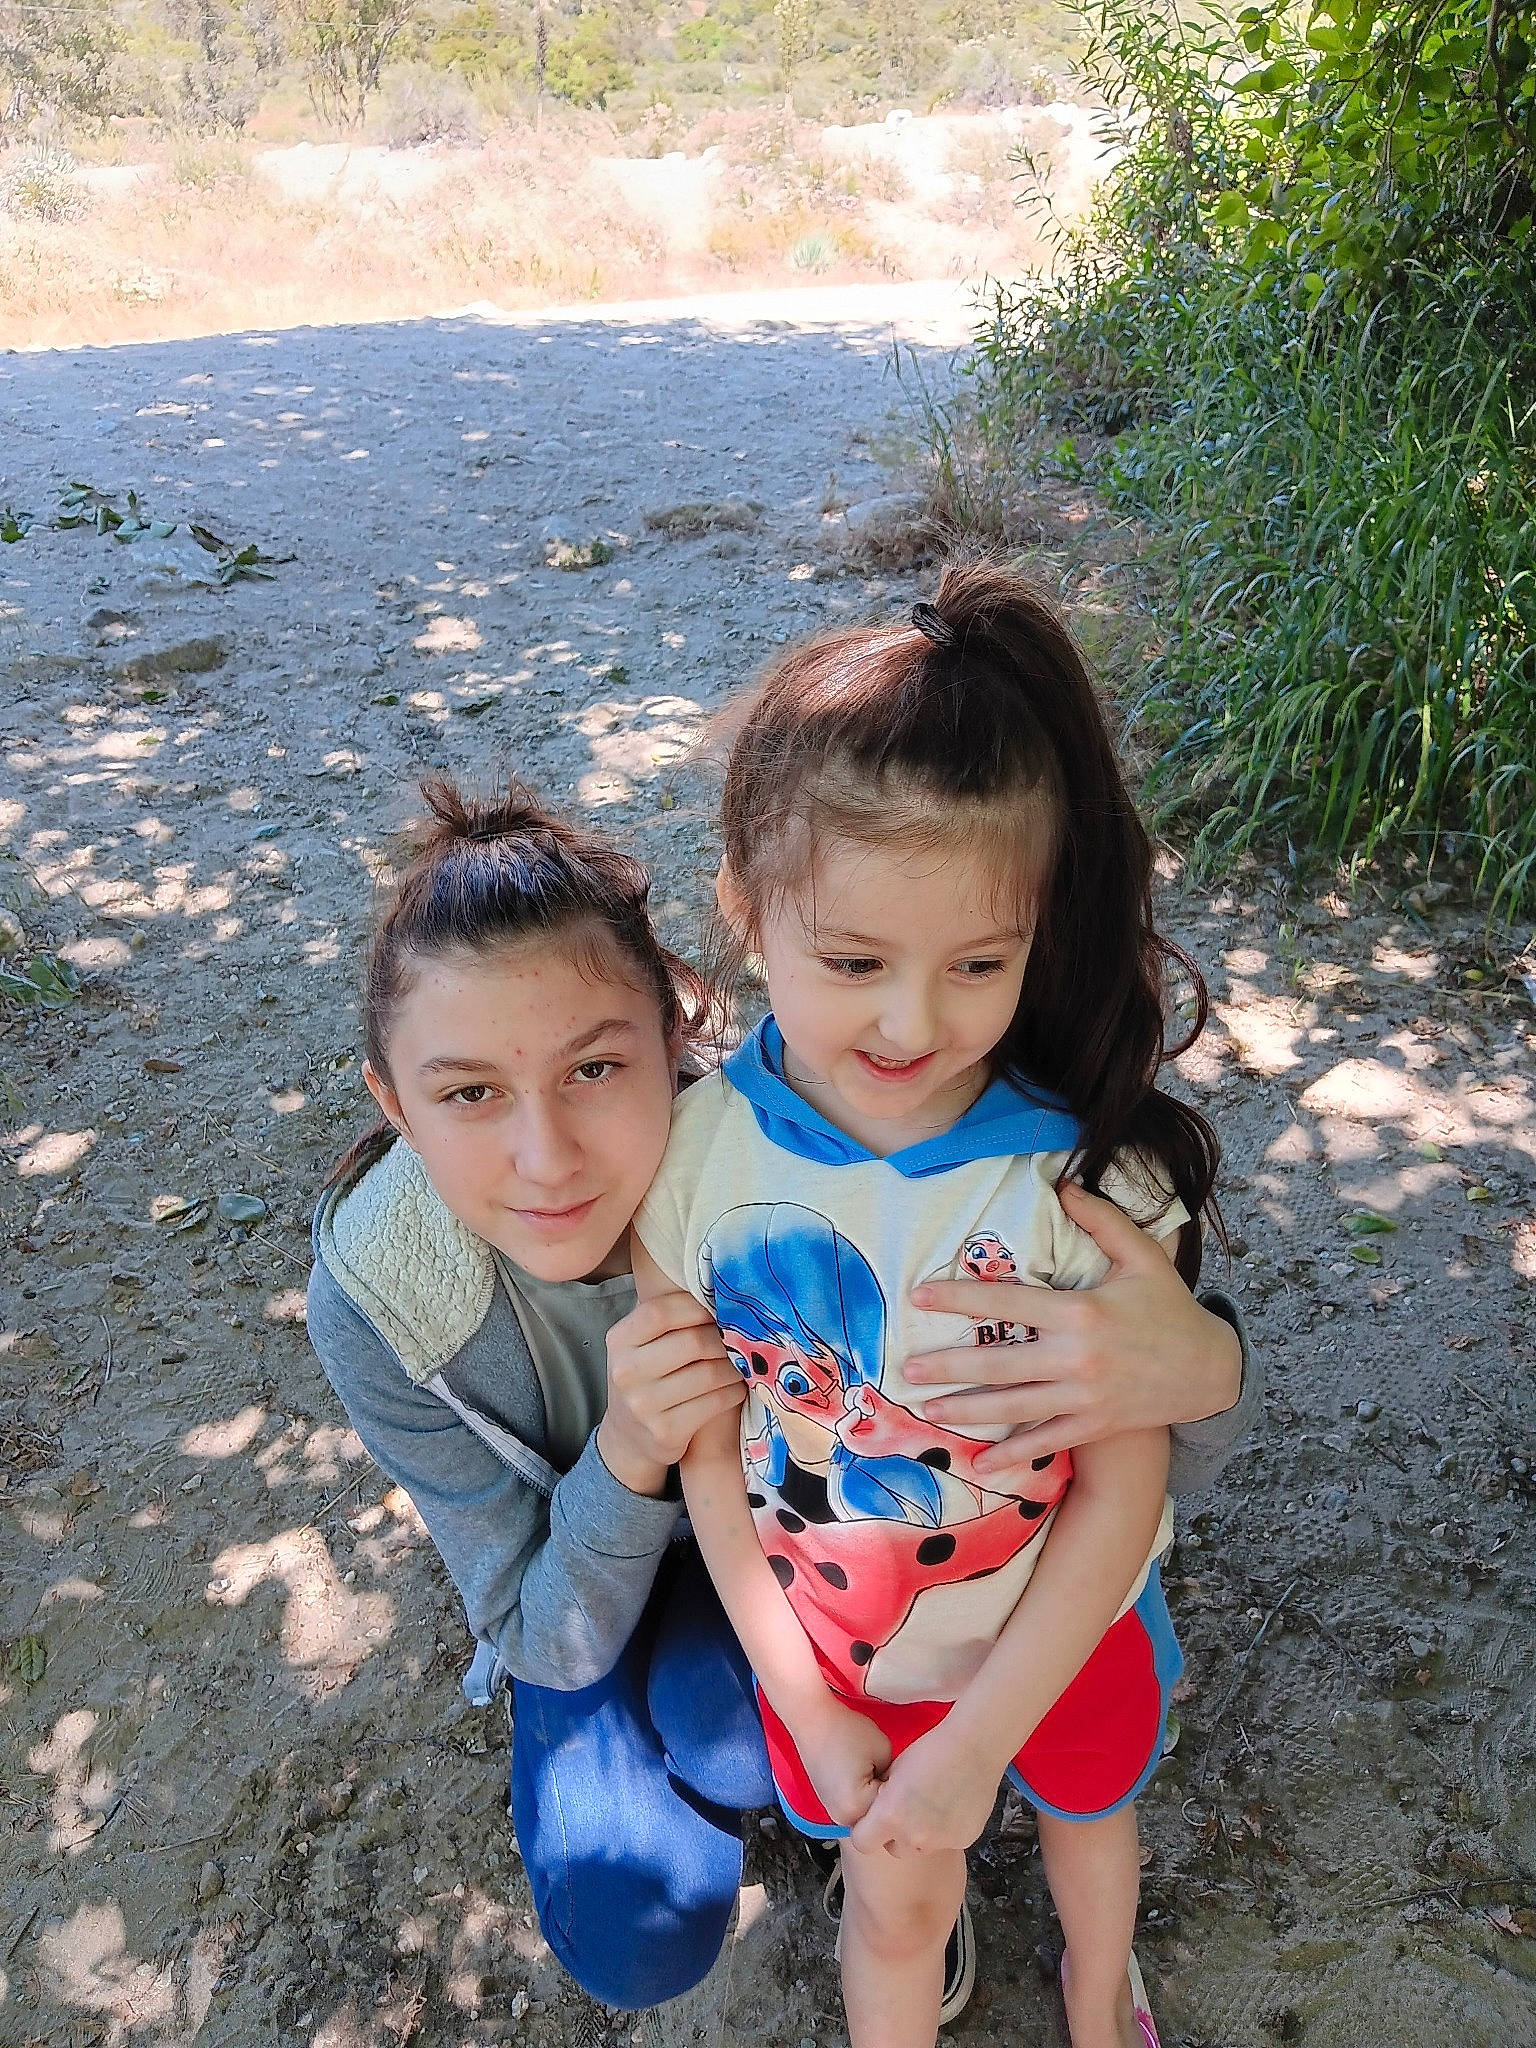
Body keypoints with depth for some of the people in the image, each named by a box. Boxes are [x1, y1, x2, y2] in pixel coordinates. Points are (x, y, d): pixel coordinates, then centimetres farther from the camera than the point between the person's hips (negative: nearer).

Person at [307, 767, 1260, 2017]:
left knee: (713, 1710, -30)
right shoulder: (375, 1296, -31)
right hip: (595, 1588, 1)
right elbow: (548, 1644, -20)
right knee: (636, 1934, -18)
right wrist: (626, 1452, -42)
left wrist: (1200, 1367, -55)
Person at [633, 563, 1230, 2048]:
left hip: (1063, 1632, 1)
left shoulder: (1094, 1172, -28)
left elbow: (1123, 1490, -20)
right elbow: (707, 1462, -13)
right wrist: (813, 1713, -9)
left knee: (1089, 1806, 30)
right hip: (828, 1652, 0)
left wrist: (976, 1746, -15)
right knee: (899, 1903, 23)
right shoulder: (693, 1160, -25)